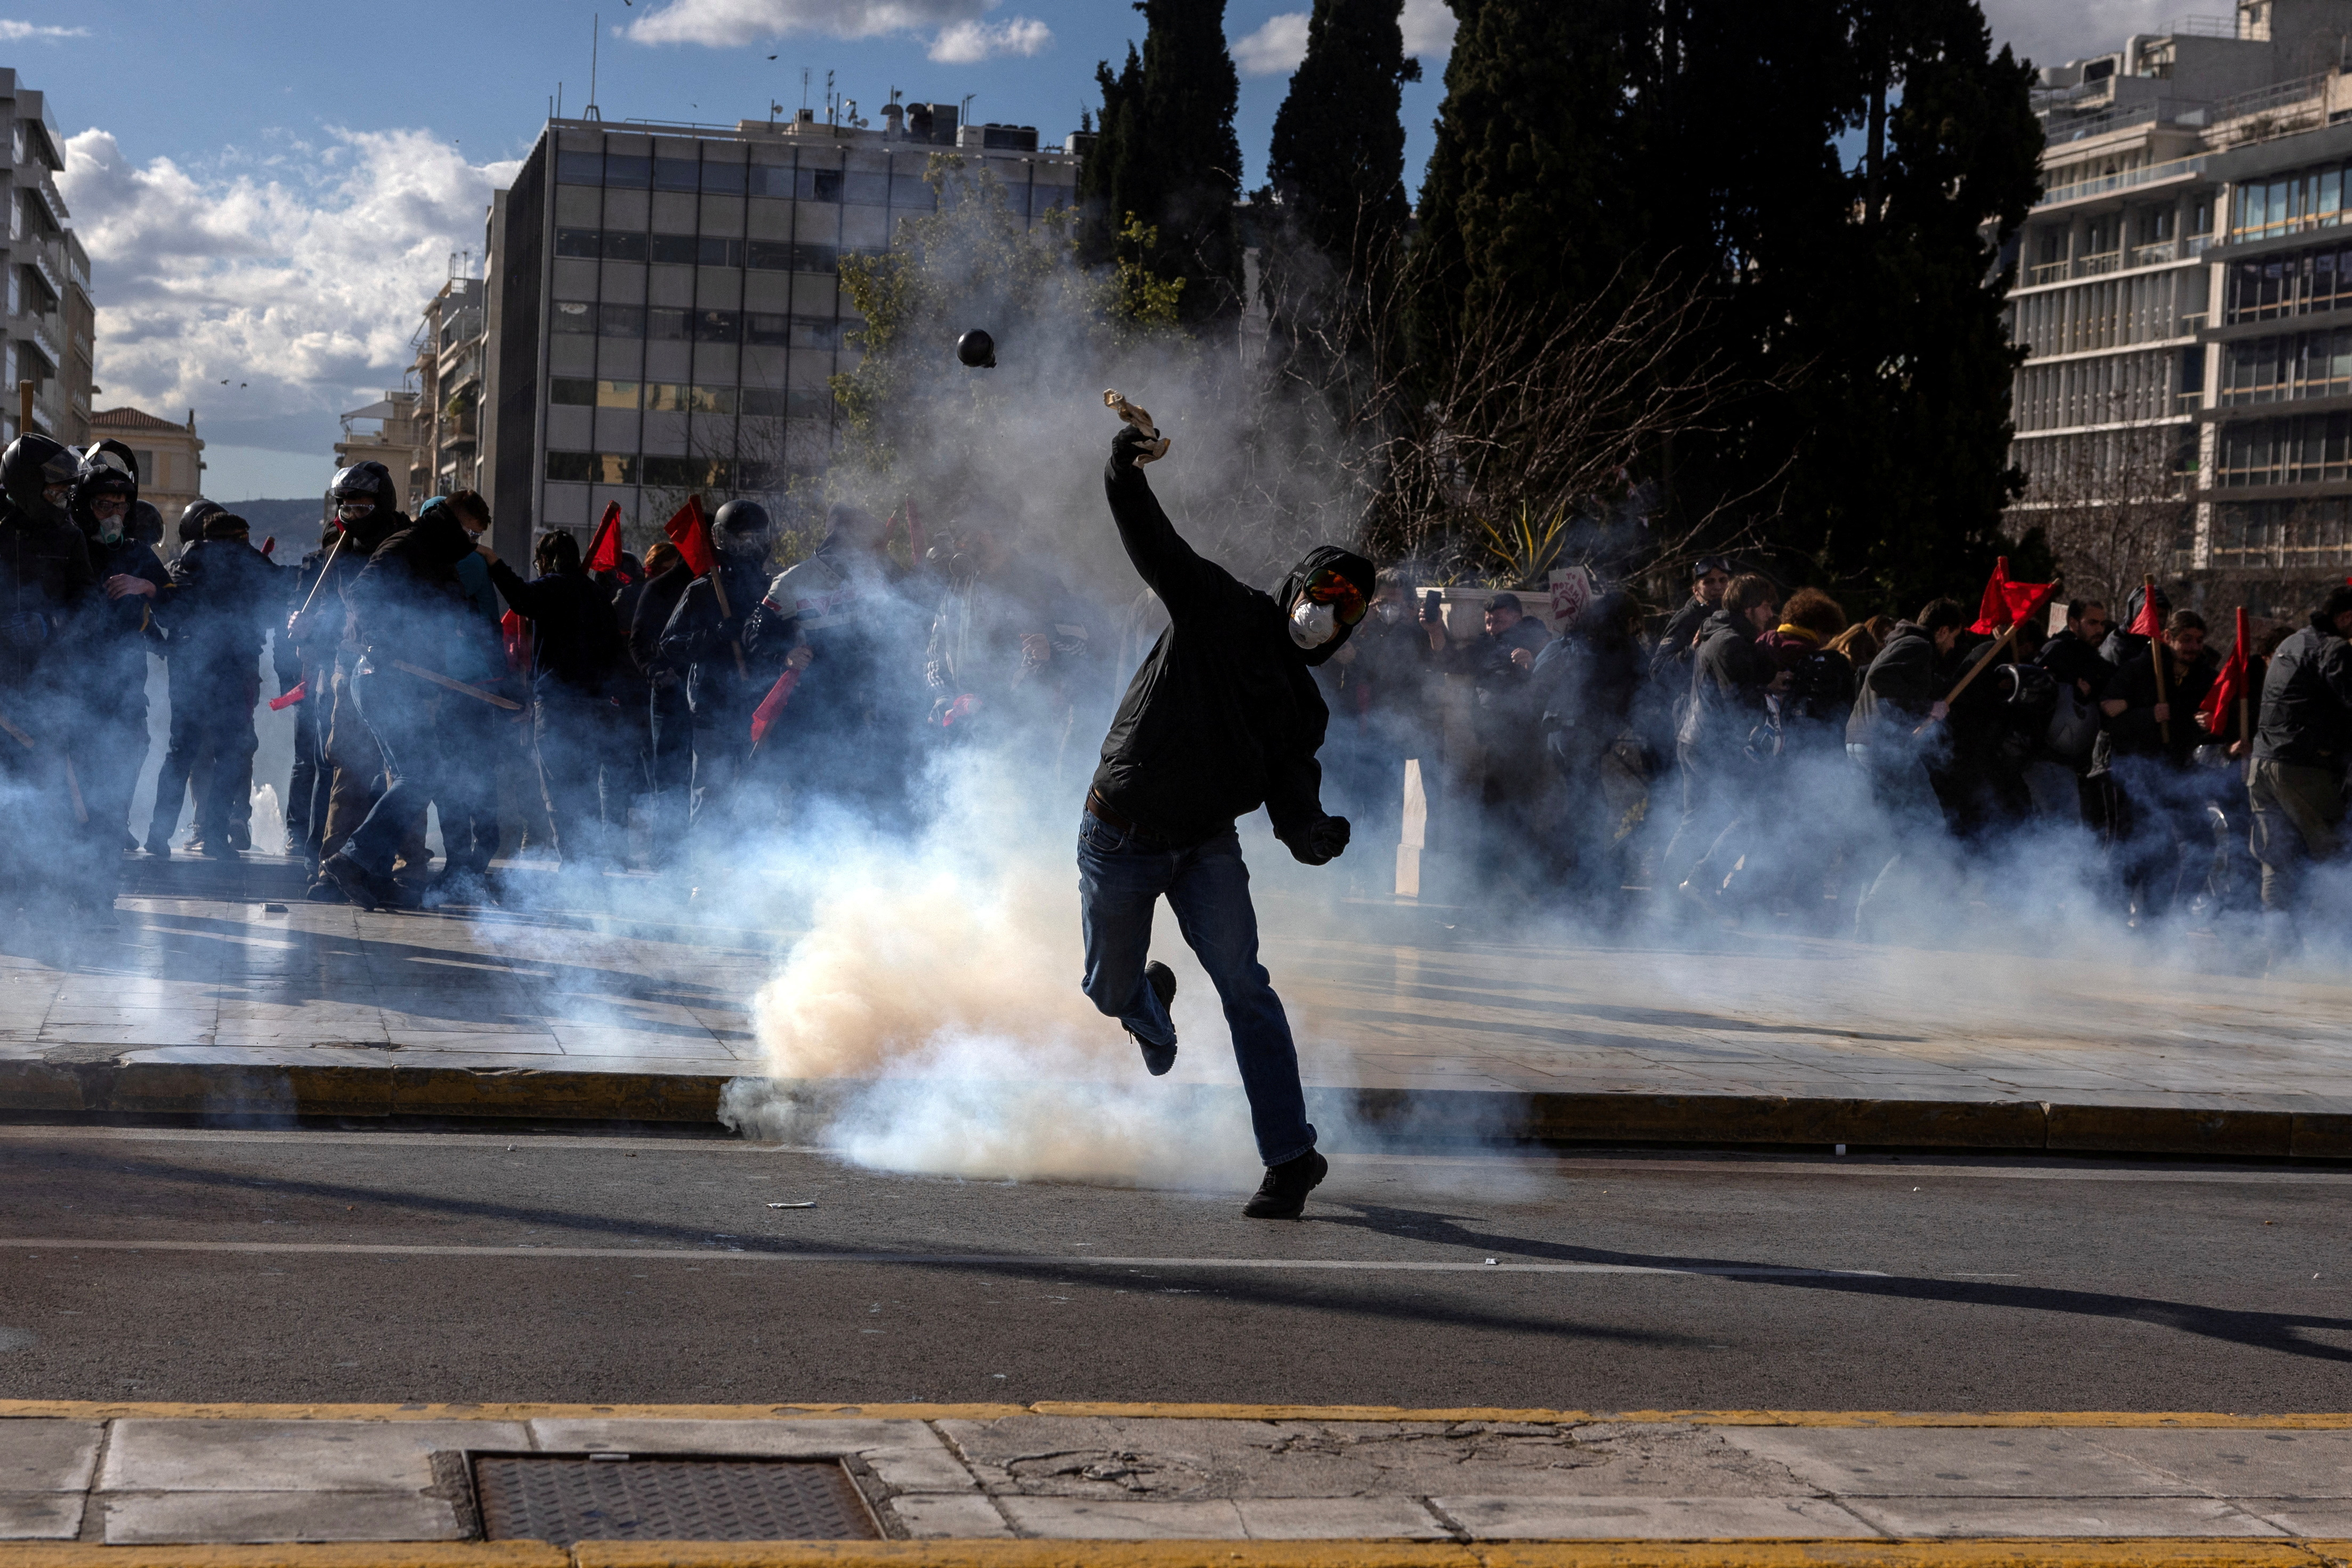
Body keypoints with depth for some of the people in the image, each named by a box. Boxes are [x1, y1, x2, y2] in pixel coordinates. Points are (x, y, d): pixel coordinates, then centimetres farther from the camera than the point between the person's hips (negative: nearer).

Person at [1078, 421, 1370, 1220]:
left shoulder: (1304, 709, 6)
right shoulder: (1220, 612, -3)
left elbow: (1292, 801, -3)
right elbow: (1154, 545, -14)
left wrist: (1316, 835, -26)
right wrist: (1125, 473, -30)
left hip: (1206, 846, 2)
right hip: (1118, 838, -2)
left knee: (1244, 987, -14)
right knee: (1110, 989, 9)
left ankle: (1290, 1154, -13)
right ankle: (1153, 1004, 50)